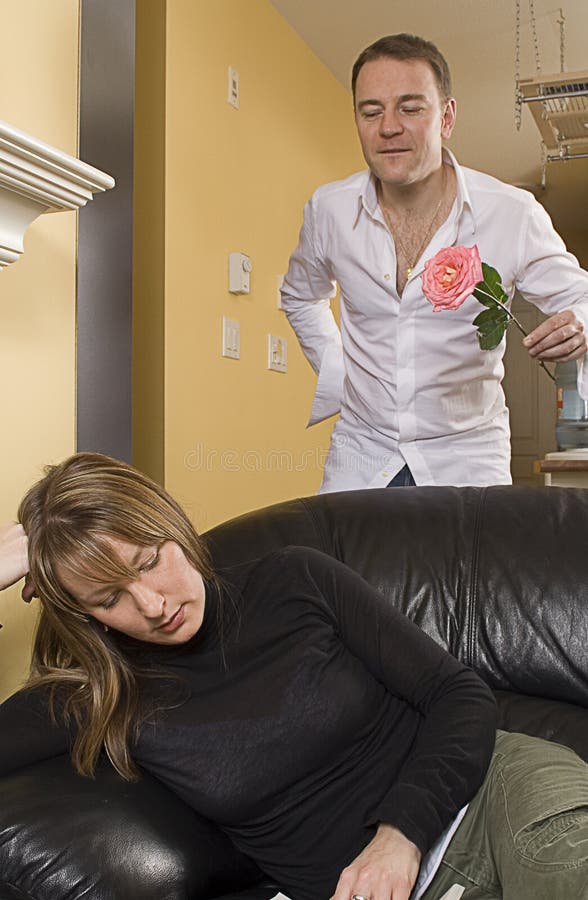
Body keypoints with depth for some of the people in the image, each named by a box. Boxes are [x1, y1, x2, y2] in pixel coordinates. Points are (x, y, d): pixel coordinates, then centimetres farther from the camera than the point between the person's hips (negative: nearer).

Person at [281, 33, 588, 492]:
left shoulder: (513, 213, -11)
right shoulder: (328, 209, -3)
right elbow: (300, 297, 18)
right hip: (361, 453, 2)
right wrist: (336, 374, 7)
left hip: (467, 457, -1)